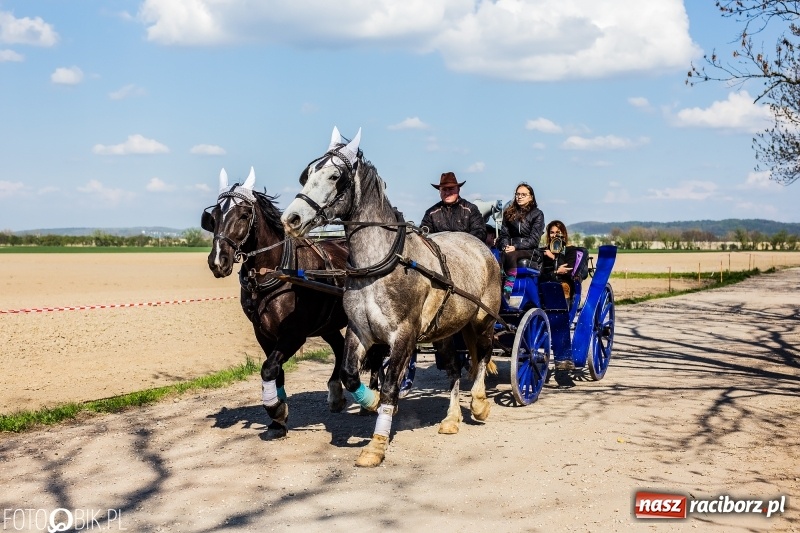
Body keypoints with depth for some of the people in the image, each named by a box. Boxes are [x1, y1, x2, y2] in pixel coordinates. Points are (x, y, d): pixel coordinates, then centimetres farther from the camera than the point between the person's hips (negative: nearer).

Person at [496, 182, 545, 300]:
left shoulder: (537, 214, 6)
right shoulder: (509, 213, 19)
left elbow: (534, 238, -4)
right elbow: (504, 234, 14)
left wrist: (515, 247, -16)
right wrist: (505, 246, -9)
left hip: (530, 251, -3)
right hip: (510, 248, 3)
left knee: (510, 255, -37)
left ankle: (508, 289, -41)